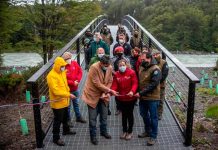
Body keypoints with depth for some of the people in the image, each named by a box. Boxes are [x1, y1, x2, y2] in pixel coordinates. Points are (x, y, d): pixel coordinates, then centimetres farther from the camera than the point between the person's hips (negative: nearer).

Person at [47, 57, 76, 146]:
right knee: (58, 120, 3)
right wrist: (68, 95, -31)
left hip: (64, 101, 9)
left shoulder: (62, 72, 5)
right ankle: (56, 138, 17)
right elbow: (56, 91, -30)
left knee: (65, 117, 26)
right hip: (57, 103, -9)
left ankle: (66, 130, 47)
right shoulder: (52, 76, -24)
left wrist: (68, 92, 13)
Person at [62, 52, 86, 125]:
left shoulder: (74, 63, -5)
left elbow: (80, 71, 3)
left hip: (75, 89, 6)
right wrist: (73, 83, -21)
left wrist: (78, 80, -12)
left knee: (76, 103, 22)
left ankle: (78, 117, 39)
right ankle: (68, 120, 26)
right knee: (68, 105, 10)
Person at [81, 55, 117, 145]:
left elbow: (110, 81, 0)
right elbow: (97, 84, -26)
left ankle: (103, 131, 38)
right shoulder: (94, 67, -25)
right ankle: (93, 135, 21)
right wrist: (110, 91, -24)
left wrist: (105, 92, -12)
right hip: (92, 94, -5)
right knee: (93, 117, 4)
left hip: (103, 95, 5)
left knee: (104, 115, 17)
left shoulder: (110, 68, -9)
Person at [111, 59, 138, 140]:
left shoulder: (132, 72, -11)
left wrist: (132, 91, -34)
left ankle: (130, 132, 25)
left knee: (130, 114, 9)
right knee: (124, 115, 16)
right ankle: (124, 131, 32)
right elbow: (114, 85, -4)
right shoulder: (116, 74, 0)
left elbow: (135, 83, -17)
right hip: (121, 98, 4)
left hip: (130, 98, -3)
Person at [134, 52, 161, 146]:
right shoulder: (141, 67, 6)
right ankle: (147, 131, 39)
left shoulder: (155, 69, -19)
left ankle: (153, 136, 19)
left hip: (152, 98, -8)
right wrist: (139, 93, 3)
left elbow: (153, 85, -24)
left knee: (153, 117, 5)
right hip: (142, 97, 8)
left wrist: (141, 93, -24)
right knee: (144, 114, 20)